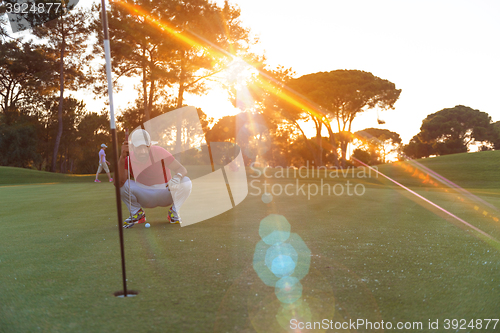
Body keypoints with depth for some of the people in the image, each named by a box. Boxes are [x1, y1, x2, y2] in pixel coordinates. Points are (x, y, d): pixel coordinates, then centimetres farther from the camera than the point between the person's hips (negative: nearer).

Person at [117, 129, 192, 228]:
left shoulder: (158, 152, -20)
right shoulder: (129, 158, -16)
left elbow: (182, 169, -22)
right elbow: (118, 182, -32)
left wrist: (177, 177, -47)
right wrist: (122, 158, -44)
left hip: (165, 194, -1)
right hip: (144, 198, 1)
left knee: (186, 182, -29)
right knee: (122, 184, -26)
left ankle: (173, 212, -3)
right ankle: (137, 213, -1)